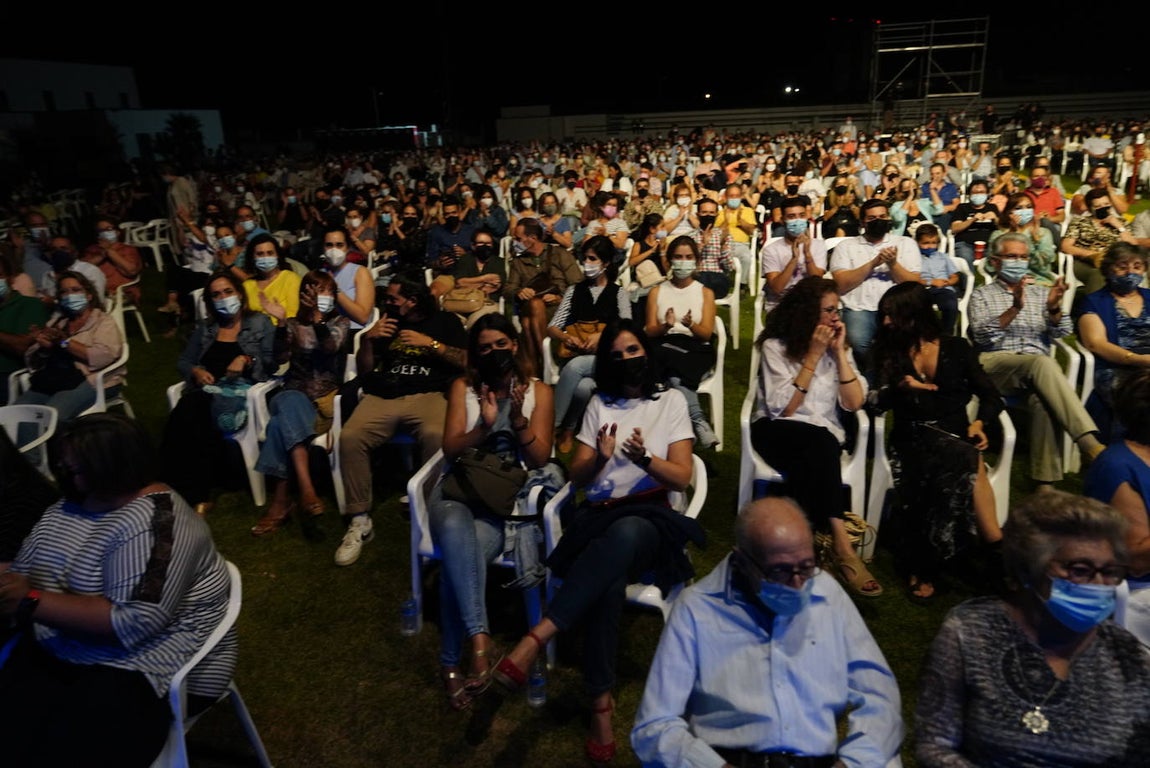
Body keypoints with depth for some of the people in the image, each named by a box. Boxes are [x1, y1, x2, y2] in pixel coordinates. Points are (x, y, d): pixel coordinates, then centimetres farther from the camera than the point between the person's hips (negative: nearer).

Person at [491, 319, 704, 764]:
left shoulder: (671, 401, 11)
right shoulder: (599, 404, 18)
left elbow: (681, 478, 3)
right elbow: (577, 476, 13)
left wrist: (644, 458, -17)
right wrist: (600, 458, -10)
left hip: (649, 520, -1)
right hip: (599, 516, 2)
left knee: (624, 534, -40)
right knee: (609, 575, -35)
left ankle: (534, 640, -47)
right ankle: (600, 699, -30)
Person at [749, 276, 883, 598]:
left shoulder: (838, 345, 7)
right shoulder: (776, 345, -6)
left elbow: (854, 403, -3)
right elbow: (784, 408, -14)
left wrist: (839, 352, -8)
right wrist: (813, 355, -14)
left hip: (822, 437, 3)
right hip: (777, 432, -3)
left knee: (809, 463, -34)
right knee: (820, 441, -35)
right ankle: (840, 544, -37)